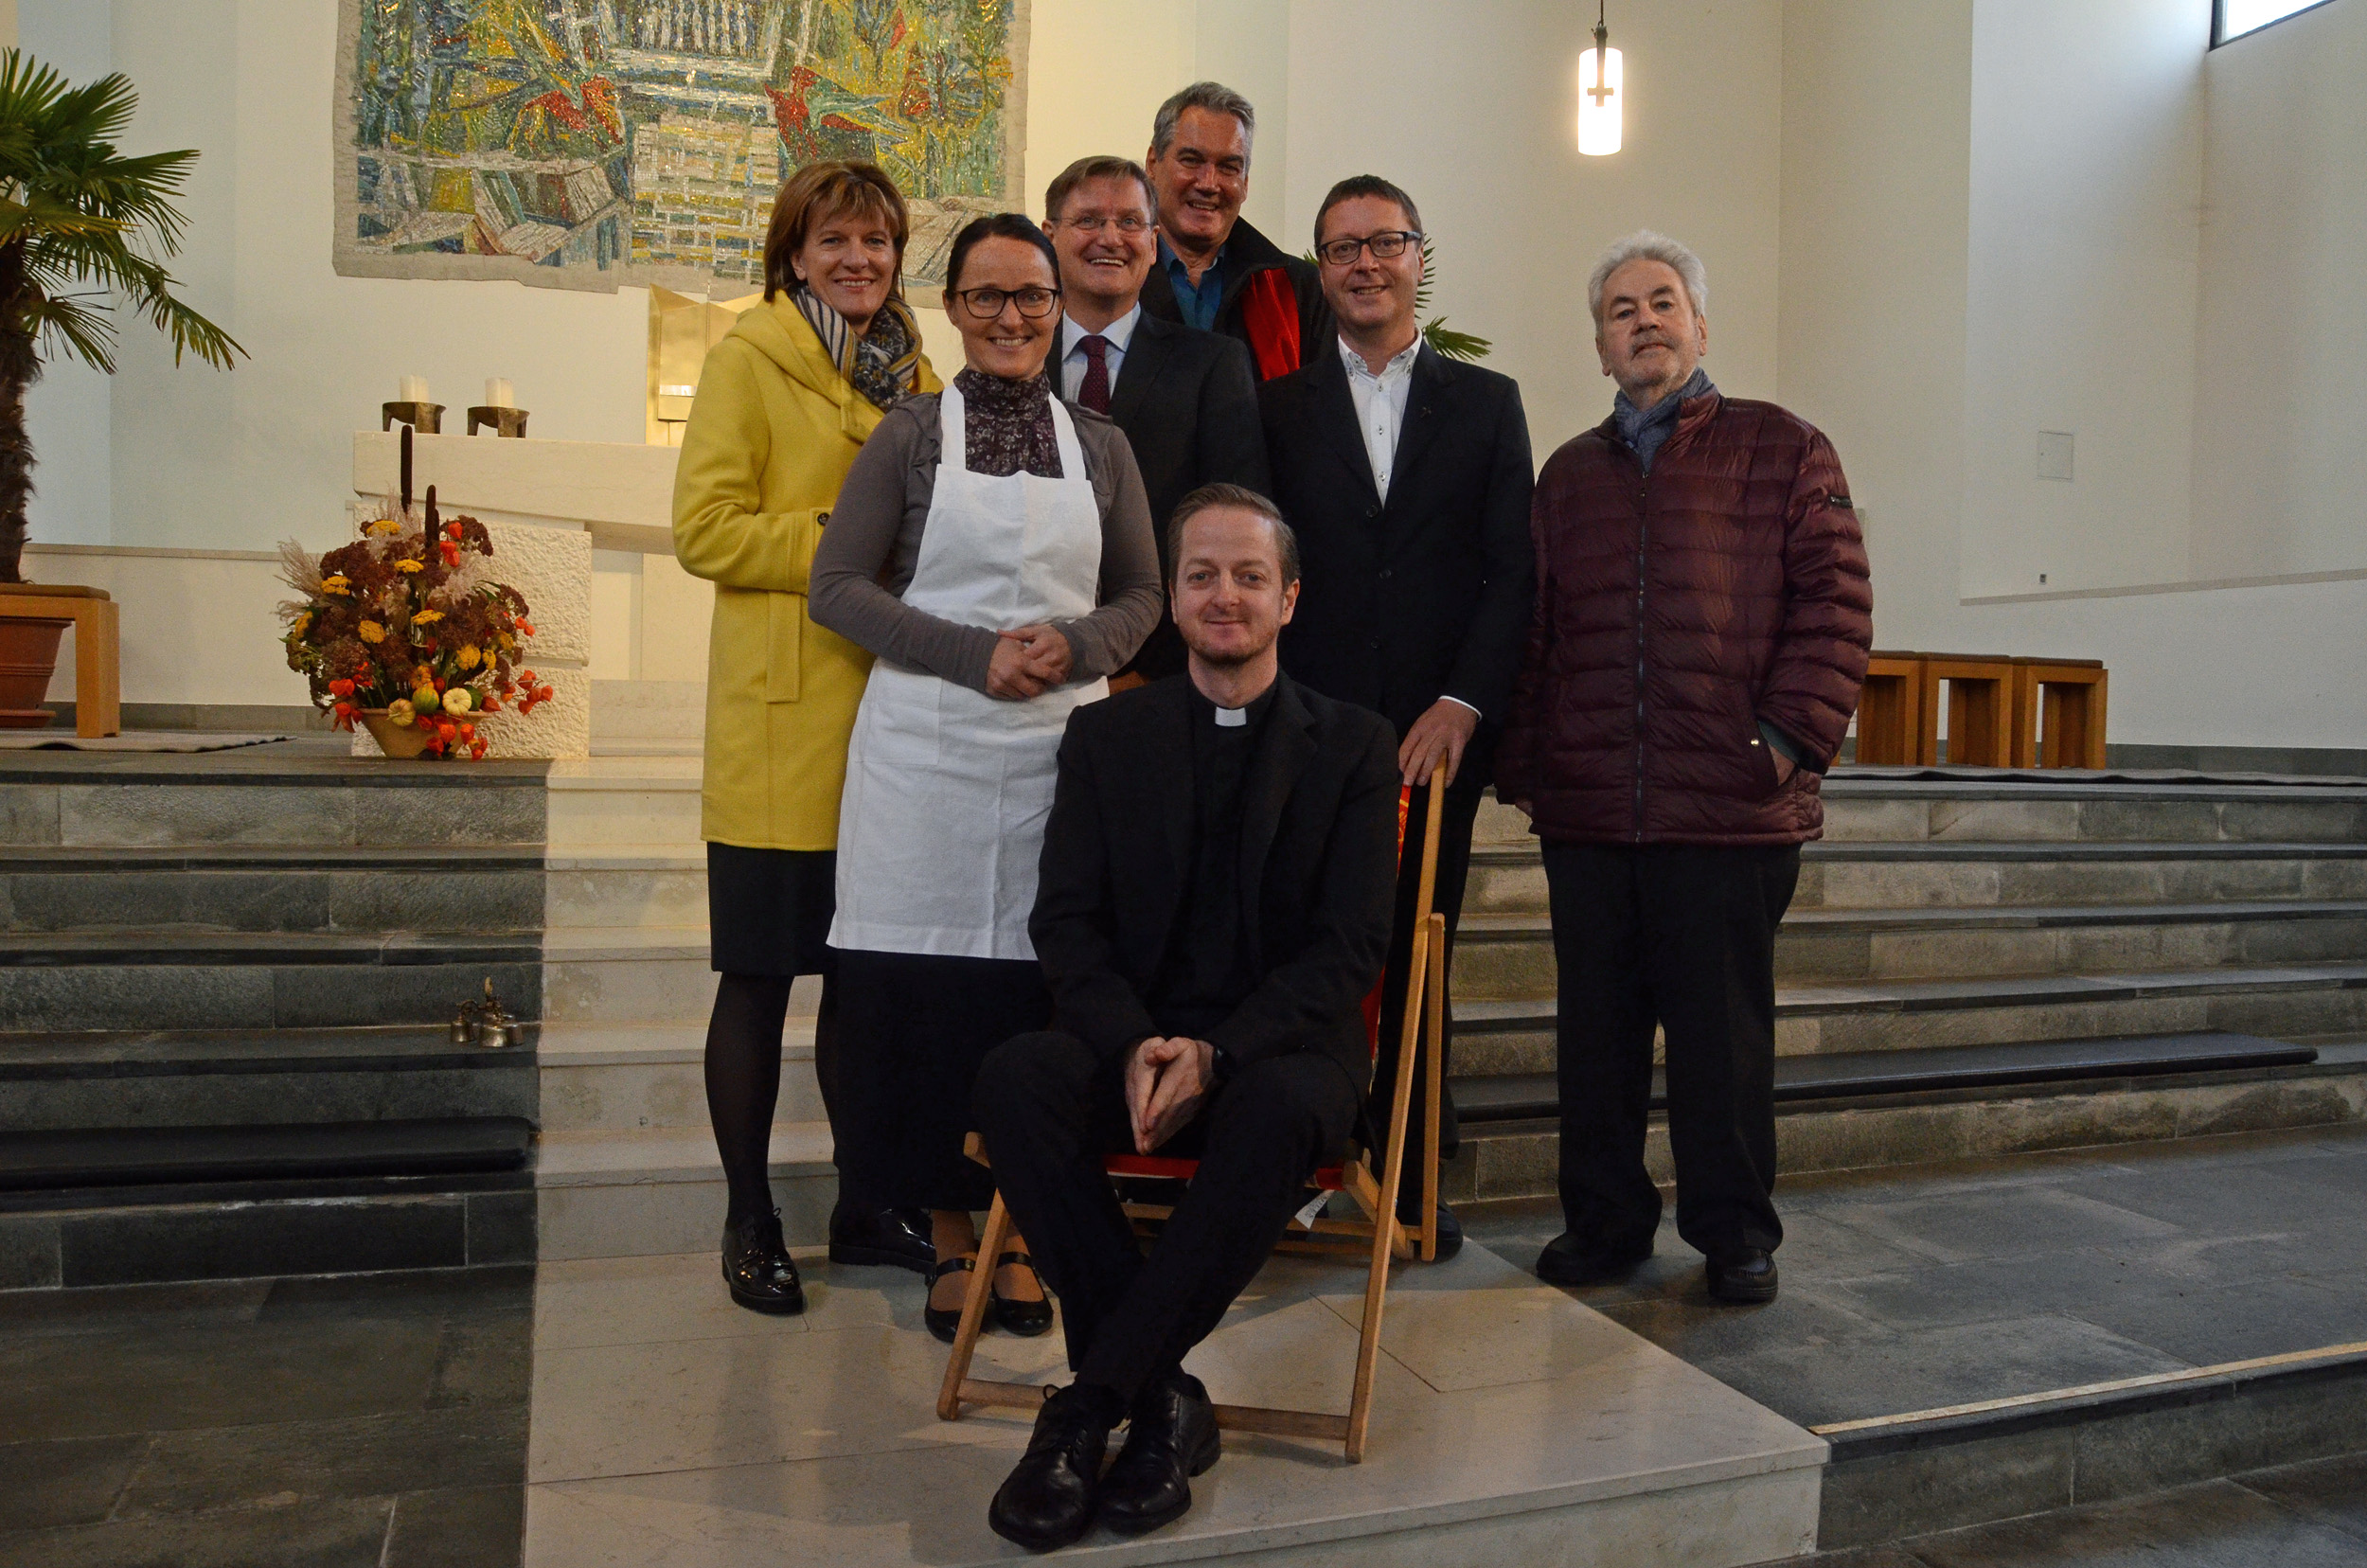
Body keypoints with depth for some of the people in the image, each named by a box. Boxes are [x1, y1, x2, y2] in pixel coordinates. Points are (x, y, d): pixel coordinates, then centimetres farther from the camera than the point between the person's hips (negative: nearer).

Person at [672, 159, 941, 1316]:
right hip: (783, 721, -5)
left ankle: (865, 1201, 25)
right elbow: (704, 528, -9)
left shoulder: (912, 373, 17)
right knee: (761, 973, 2)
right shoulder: (748, 360, 0)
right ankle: (749, 1222, 16)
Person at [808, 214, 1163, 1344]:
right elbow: (838, 586, -1)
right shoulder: (909, 435, 6)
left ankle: (1024, 1231, 17)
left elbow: (1142, 594, 13)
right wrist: (976, 654, -13)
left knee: (1042, 989, 1)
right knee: (927, 993, 0)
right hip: (928, 749, -1)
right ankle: (950, 1237, 16)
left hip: (1063, 744, 2)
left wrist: (1076, 644, -9)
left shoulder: (1100, 445, 12)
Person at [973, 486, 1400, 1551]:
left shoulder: (1354, 746, 7)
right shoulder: (1106, 735, 12)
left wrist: (1217, 1054, -19)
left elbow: (1351, 944, -3)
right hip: (1133, 1036, 2)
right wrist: (1133, 1045, -16)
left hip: (1279, 1048, -1)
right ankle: (1161, 1400, -20)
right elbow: (1066, 919, 4)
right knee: (1013, 1080, -30)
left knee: (1279, 1109, -37)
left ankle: (1091, 1401, -23)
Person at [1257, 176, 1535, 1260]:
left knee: (1418, 957, 6)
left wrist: (1462, 704, -8)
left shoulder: (1487, 404, 12)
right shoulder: (1279, 408, 11)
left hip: (1437, 734, 1)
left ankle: (1414, 1178, 17)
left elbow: (1514, 572, 4)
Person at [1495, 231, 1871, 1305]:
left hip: (1731, 809, -3)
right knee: (1596, 1027, 9)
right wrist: (1522, 764, 8)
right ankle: (1604, 1218, 23)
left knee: (1724, 1031, 5)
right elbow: (1534, 631, 15)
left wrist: (1789, 734, -11)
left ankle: (1734, 1229, 21)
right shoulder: (1569, 474, 18)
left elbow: (1834, 601, 0)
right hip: (1585, 809, 3)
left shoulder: (1782, 450, 8)